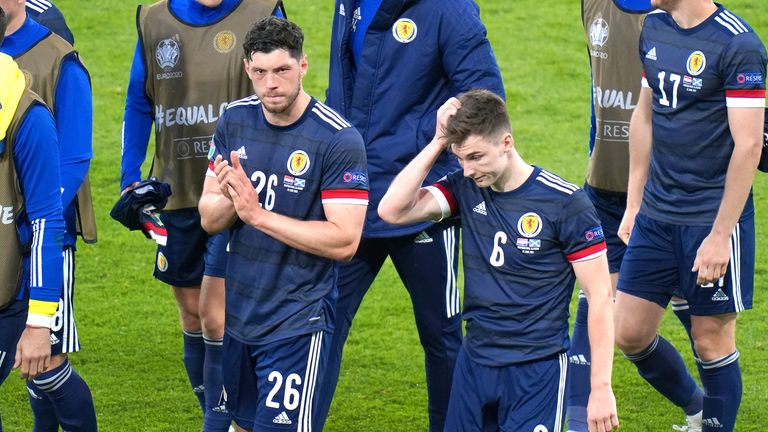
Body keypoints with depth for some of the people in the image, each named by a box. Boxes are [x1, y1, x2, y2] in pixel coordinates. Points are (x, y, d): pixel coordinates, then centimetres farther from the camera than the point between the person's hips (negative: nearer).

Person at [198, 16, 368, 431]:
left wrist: (257, 214, -23)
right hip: (239, 314, 6)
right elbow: (209, 219, 4)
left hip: (298, 320, -6)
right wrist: (229, 200, -20)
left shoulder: (339, 140, -17)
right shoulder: (235, 121, 1)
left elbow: (345, 240, -21)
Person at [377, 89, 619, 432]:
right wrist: (438, 142, -11)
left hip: (537, 367, -5)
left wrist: (601, 389, -14)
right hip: (475, 362, 5)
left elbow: (600, 297, -10)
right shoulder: (465, 189, 1)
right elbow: (392, 210, -10)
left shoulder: (565, 203, -12)